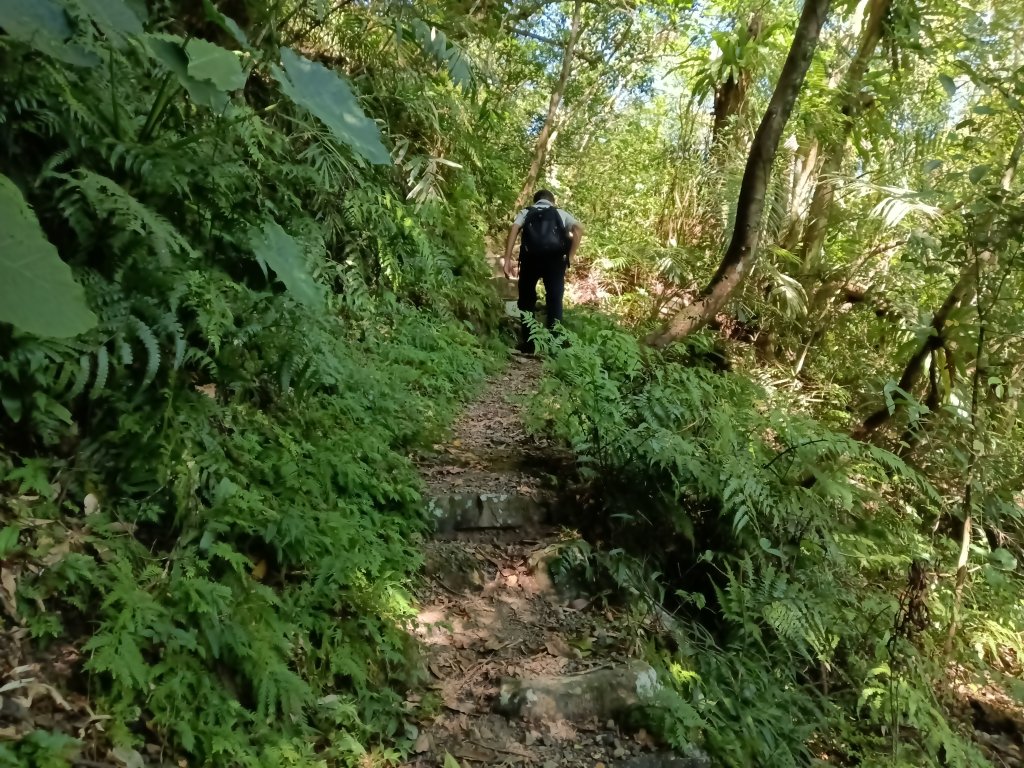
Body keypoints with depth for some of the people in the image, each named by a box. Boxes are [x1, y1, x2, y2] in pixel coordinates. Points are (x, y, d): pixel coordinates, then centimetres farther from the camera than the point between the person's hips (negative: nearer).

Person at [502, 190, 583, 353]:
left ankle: (528, 342, 16)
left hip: (531, 258, 0)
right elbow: (579, 229, 5)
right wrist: (570, 257, 5)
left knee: (527, 300, 16)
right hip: (554, 259, 0)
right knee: (555, 301, 13)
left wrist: (507, 259, -2)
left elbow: (514, 229, 3)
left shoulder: (526, 212, 24)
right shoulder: (560, 213, 25)